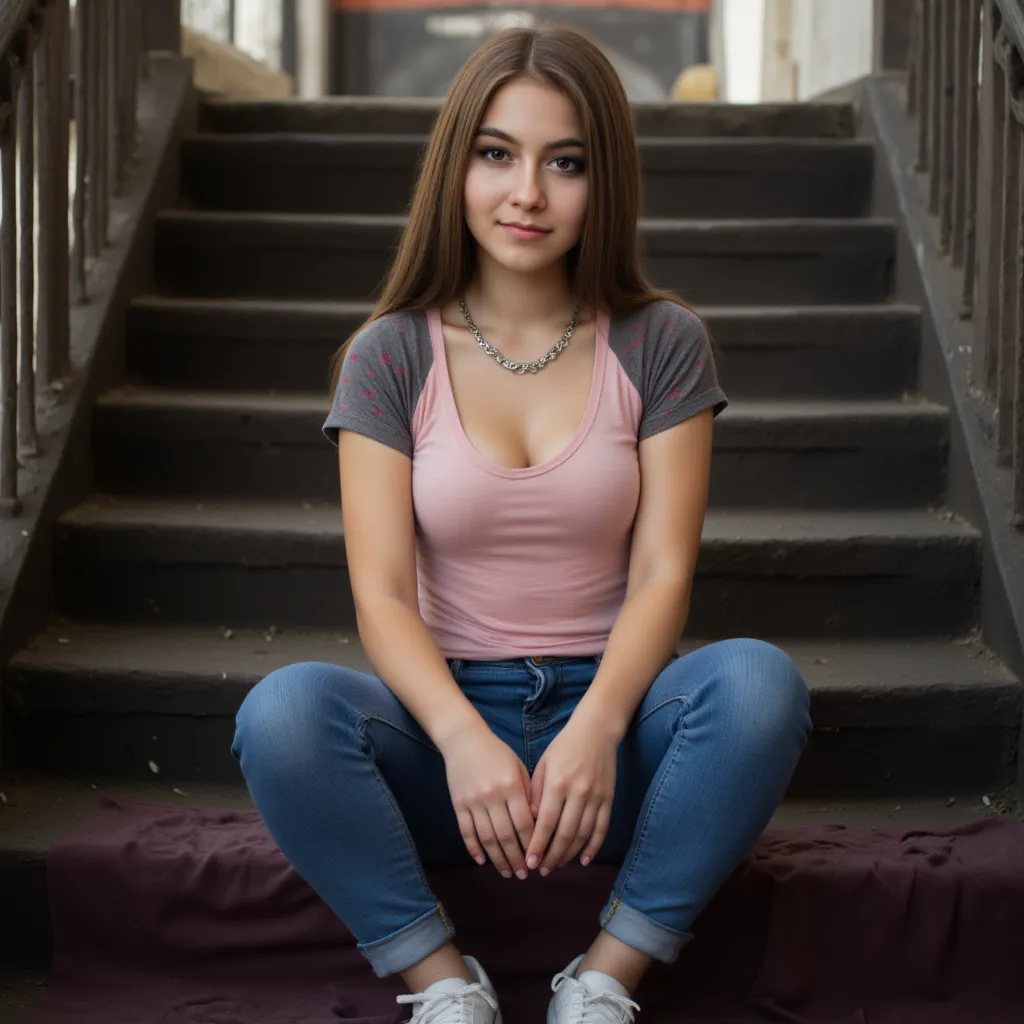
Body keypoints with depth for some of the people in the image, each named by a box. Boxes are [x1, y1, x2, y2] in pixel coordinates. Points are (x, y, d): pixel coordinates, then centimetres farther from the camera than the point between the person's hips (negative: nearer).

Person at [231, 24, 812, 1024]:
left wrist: (595, 728, -24)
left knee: (758, 680, -31)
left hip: (607, 712, 1)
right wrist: (464, 739, -26)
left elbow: (662, 574, -5)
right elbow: (381, 591, -6)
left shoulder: (661, 345, 2)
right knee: (281, 710, -30)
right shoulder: (389, 356, 2)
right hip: (447, 714, 0)